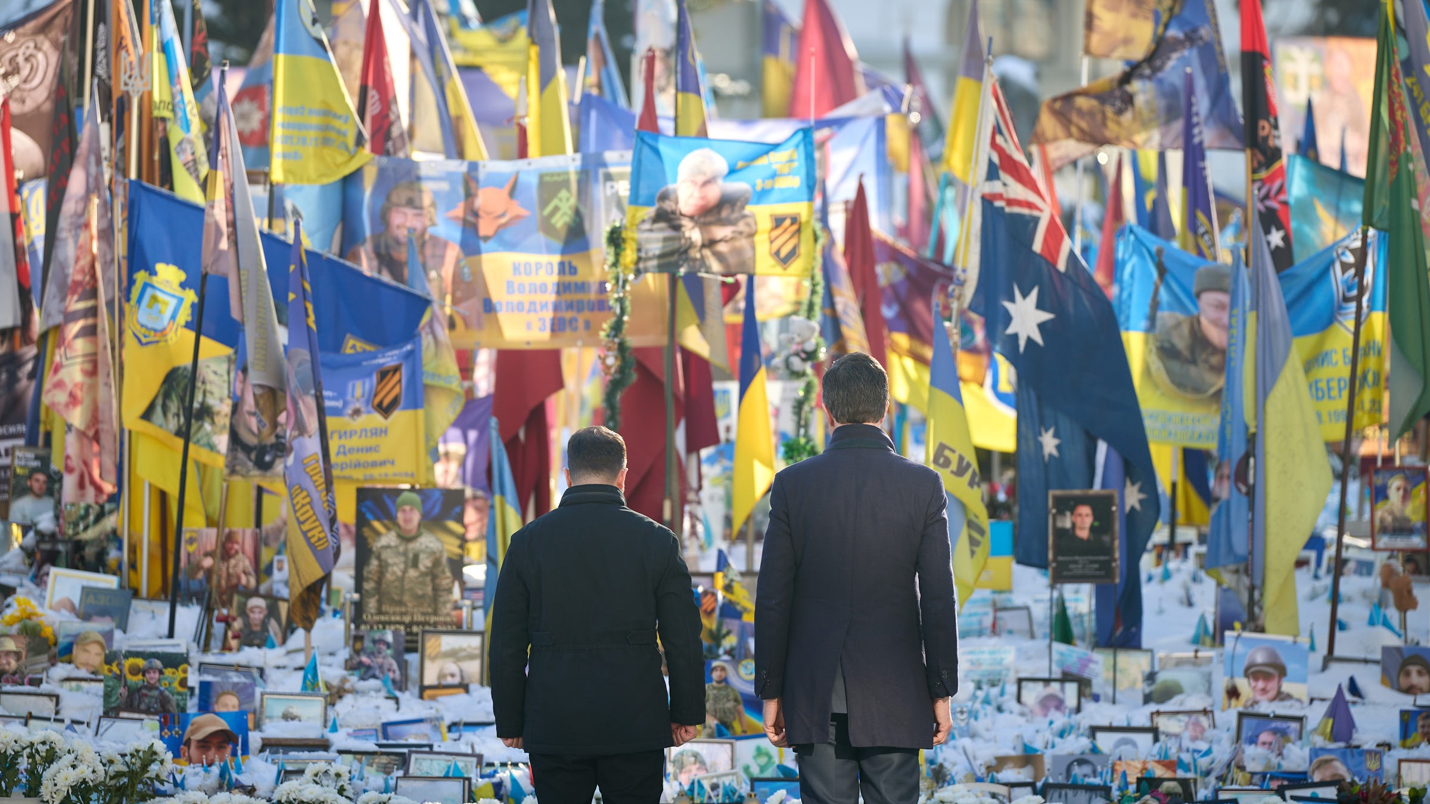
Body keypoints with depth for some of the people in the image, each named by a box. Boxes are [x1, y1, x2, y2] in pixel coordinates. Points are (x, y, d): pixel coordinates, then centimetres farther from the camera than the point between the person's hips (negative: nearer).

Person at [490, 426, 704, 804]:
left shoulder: (528, 542, 1)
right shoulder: (657, 541, -1)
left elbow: (506, 645, 3)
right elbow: (684, 640, 0)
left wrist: (509, 723, 10)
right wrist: (687, 712, 10)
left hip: (554, 727, 0)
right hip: (635, 727, 0)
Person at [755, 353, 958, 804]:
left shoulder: (792, 485, -2)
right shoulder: (923, 486, -3)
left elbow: (773, 600, 0)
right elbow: (938, 599, -3)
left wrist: (771, 691, 6)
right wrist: (941, 692, 4)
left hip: (815, 696, 0)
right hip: (895, 694, 0)